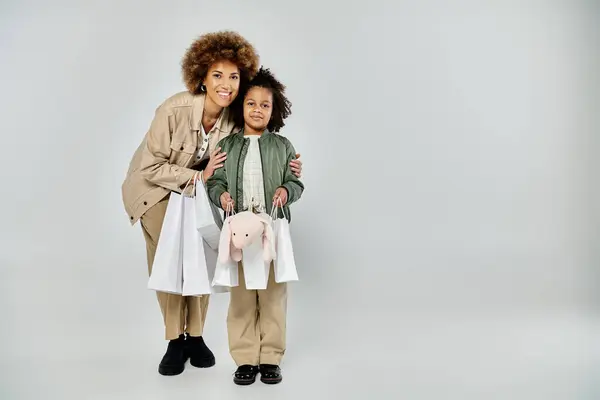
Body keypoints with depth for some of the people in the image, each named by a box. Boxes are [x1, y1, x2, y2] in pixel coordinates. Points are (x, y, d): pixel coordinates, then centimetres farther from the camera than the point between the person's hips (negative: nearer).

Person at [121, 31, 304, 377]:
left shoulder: (235, 118, -20)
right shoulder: (174, 109, -31)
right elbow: (150, 167, -25)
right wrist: (199, 176, -30)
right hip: (156, 186, -3)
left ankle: (195, 336, 14)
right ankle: (175, 341, 9)